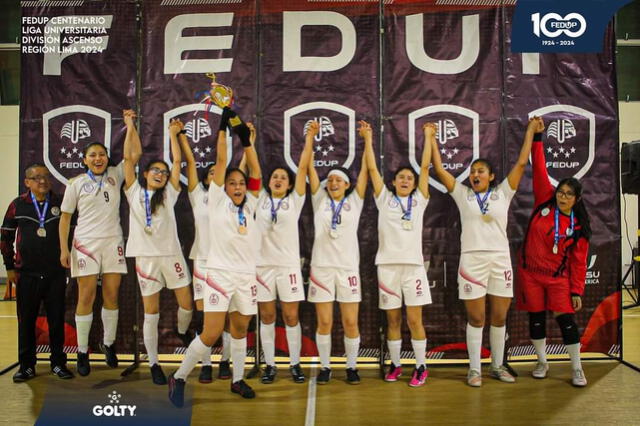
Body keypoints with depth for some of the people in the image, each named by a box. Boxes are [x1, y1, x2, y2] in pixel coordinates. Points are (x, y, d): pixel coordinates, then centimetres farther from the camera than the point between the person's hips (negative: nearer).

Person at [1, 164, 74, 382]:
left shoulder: (61, 203, 2)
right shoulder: (18, 205, 2)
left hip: (56, 273, 0)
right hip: (27, 274, 0)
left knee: (57, 320, 6)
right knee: (26, 321, 7)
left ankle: (58, 363, 17)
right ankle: (27, 366, 19)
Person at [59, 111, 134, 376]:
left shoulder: (115, 175, 6)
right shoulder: (76, 183, 3)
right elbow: (65, 217, 4)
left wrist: (129, 123, -7)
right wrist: (63, 249, -2)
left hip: (113, 243, 2)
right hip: (85, 244, -1)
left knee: (111, 296, 5)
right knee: (86, 297, -1)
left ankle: (109, 344, 22)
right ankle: (82, 352, 11)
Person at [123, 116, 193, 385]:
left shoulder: (169, 194, 10)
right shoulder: (134, 192, 8)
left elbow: (177, 161, 7)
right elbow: (130, 158, 4)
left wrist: (174, 134, 11)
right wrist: (131, 128, 8)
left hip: (172, 253, 2)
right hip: (145, 257, -1)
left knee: (186, 305, 4)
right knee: (151, 313, 4)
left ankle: (182, 334, 37)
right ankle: (153, 364, 16)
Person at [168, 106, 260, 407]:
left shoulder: (250, 205, 9)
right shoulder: (217, 201, 0)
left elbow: (255, 170, 4)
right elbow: (220, 161, -3)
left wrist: (245, 136, 0)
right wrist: (223, 126, -3)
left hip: (247, 276, 4)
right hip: (219, 274, -4)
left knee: (240, 329, 14)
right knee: (211, 335, -6)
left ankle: (237, 380, 29)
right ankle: (179, 377, 13)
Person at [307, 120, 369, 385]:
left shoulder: (354, 201, 8)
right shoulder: (320, 200, 9)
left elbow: (366, 170, 4)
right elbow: (310, 168, 6)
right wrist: (310, 138, 5)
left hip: (348, 267, 0)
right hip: (321, 267, 0)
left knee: (351, 322, 2)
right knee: (324, 322, 3)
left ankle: (351, 367, 19)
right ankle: (325, 367, 19)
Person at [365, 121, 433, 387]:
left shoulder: (419, 200, 10)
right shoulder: (384, 199, 9)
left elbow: (425, 167, 7)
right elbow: (372, 169, 6)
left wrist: (428, 137, 8)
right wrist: (367, 139, 6)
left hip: (413, 265, 0)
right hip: (388, 265, 1)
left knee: (414, 320, 1)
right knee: (393, 320, 9)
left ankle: (421, 367, 13)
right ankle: (395, 365, 23)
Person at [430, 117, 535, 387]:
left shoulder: (502, 193, 8)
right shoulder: (463, 194, 7)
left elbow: (522, 163, 6)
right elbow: (439, 169, 3)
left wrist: (530, 131, 8)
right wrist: (432, 140, 5)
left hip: (500, 261, 2)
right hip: (472, 261, -1)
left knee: (499, 318, 8)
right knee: (475, 318, 3)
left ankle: (497, 366, 24)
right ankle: (474, 369, 13)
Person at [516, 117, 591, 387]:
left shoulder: (579, 226, -3)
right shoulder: (544, 203, -3)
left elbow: (578, 261, -1)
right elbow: (540, 170, -8)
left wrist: (577, 291, -4)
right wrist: (537, 137, -12)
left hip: (558, 277, -1)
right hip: (531, 273, 1)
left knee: (566, 320, -2)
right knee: (536, 319, 9)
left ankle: (577, 369, 13)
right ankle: (542, 363, 26)